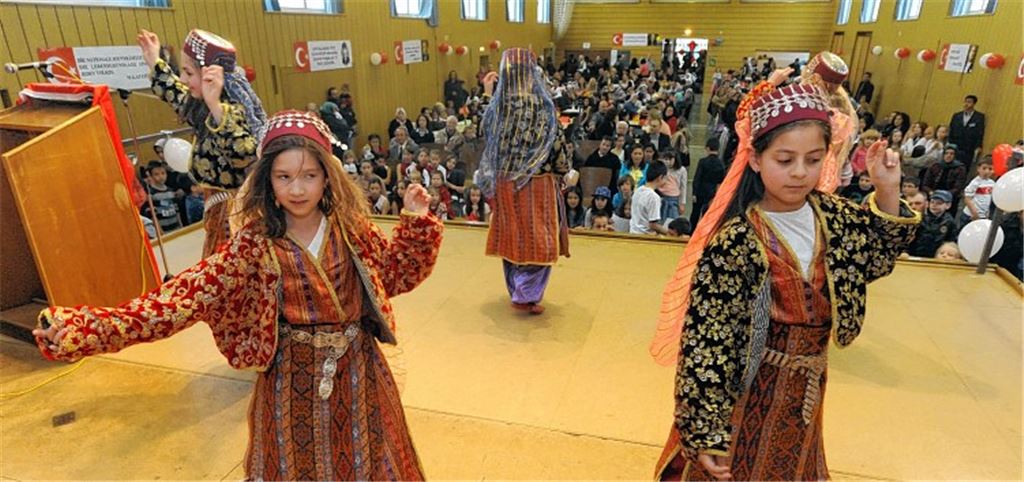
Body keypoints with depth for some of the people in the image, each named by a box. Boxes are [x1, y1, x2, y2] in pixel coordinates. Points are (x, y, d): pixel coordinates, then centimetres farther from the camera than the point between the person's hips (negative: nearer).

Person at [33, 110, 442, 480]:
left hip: (356, 370, 1)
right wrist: (86, 328, -29)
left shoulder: (351, 228, -9)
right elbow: (189, 292, -21)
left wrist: (417, 222, -12)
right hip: (293, 376, 0)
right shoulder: (255, 243, -13)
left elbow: (400, 271, 3)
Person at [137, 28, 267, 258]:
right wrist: (155, 63, 30)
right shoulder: (202, 106, 3)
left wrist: (215, 105, -53)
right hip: (220, 207, 10)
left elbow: (244, 155, -46)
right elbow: (179, 97, 28)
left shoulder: (232, 110, -26)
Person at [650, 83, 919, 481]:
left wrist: (887, 191, -3)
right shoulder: (734, 240, -26)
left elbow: (877, 257, 14)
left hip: (804, 389, 6)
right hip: (746, 390, -6)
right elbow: (705, 339, -25)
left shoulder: (831, 215, -6)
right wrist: (707, 432, -22)